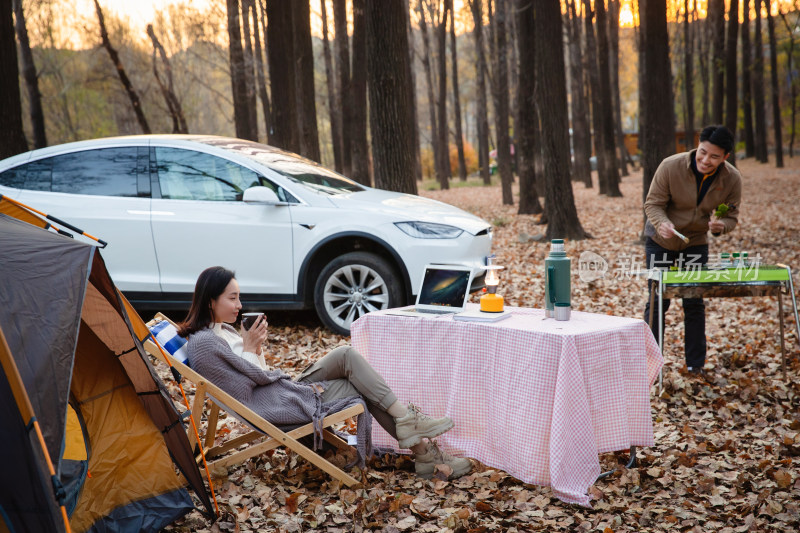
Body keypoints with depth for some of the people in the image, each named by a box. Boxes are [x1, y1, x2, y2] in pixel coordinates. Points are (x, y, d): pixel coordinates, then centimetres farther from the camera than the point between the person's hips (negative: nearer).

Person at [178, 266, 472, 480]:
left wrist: (255, 348, -1)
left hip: (286, 388, 9)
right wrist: (250, 348, -12)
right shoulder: (204, 343, -17)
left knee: (346, 355, -3)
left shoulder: (223, 330, 13)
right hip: (277, 406, -9)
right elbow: (242, 394, -18)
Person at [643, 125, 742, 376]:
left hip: (696, 243, 2)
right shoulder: (671, 166, -25)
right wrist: (662, 223, -39)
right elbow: (653, 203, -17)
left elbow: (731, 216, -7)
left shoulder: (732, 178, -16)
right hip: (660, 240, -2)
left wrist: (720, 225, -31)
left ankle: (695, 365, 14)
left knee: (694, 304, 3)